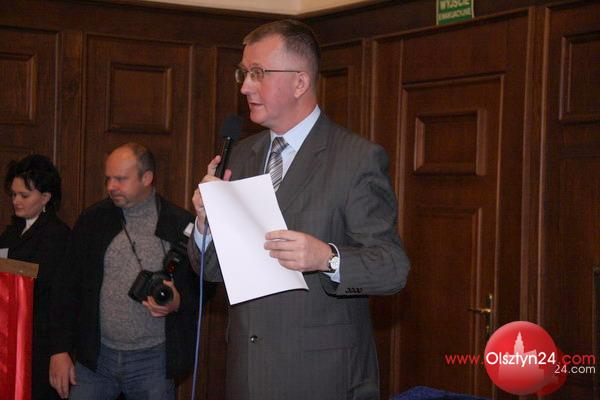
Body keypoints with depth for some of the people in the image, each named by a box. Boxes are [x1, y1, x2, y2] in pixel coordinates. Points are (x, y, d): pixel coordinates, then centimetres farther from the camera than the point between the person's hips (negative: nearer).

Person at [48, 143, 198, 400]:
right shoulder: (92, 220, 4)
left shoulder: (181, 225, -3)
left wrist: (178, 303, -16)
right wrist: (60, 350, 0)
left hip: (153, 360, -2)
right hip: (94, 356, 2)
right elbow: (67, 288, 6)